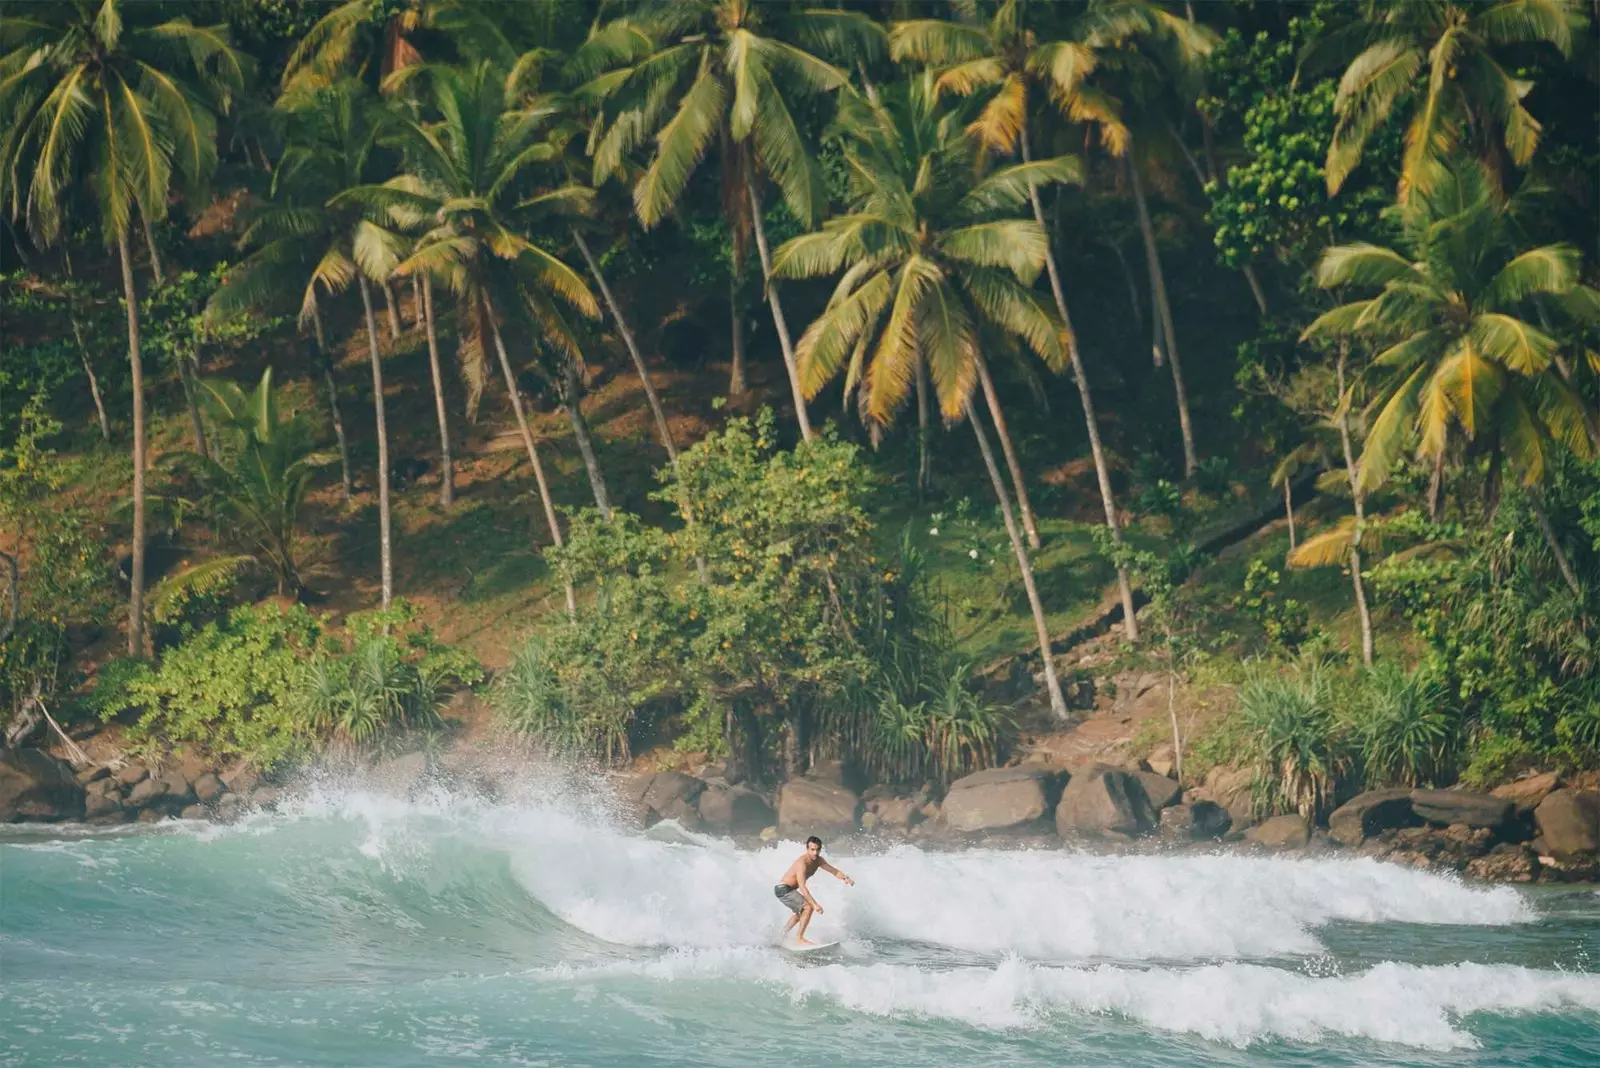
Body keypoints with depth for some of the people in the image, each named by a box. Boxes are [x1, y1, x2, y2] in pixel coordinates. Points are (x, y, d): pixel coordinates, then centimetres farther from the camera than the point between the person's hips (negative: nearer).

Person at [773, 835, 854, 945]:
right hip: (783, 889, -10)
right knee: (808, 907, -21)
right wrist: (815, 904, -41)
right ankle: (799, 939, -18)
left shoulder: (818, 860, -1)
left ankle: (783, 935, 46)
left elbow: (834, 871, 1)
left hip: (788, 890, 10)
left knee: (800, 912, 30)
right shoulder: (802, 863, -29)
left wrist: (845, 878, -21)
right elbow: (802, 887, -35)